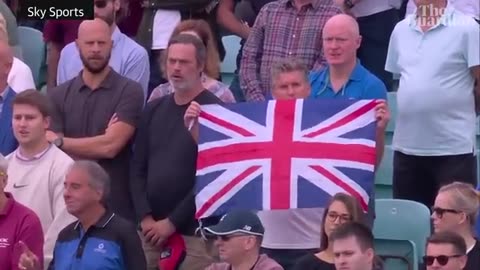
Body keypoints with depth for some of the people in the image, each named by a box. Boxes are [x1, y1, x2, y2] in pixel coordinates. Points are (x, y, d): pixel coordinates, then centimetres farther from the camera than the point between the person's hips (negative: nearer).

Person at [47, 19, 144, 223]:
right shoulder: (58, 95, 7)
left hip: (117, 207, -2)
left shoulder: (129, 91, -3)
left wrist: (60, 141, -3)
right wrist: (98, 143, -12)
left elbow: (111, 146, -12)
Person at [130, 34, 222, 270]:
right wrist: (145, 217, -2)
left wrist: (173, 222, -11)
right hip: (151, 228, 5)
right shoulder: (154, 109, 13)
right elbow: (138, 168, 12)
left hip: (194, 230, -5)